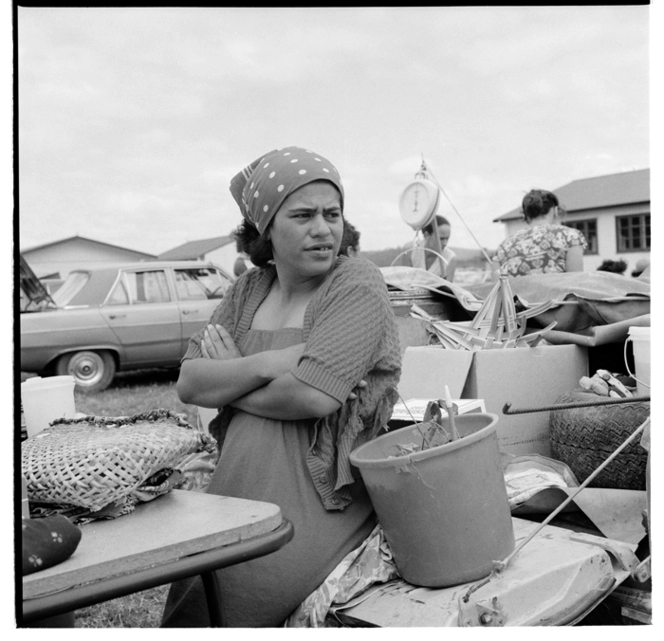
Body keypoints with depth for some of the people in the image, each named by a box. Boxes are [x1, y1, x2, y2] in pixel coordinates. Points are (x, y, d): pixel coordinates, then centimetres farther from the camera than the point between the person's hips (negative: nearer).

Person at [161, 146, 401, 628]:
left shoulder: (359, 285, -8)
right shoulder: (249, 288, 10)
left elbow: (312, 395, -21)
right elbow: (189, 385, 1)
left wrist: (230, 380, -5)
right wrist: (265, 364, -15)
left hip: (323, 501, -5)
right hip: (238, 492, 5)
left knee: (237, 592, -20)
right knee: (185, 577, -8)